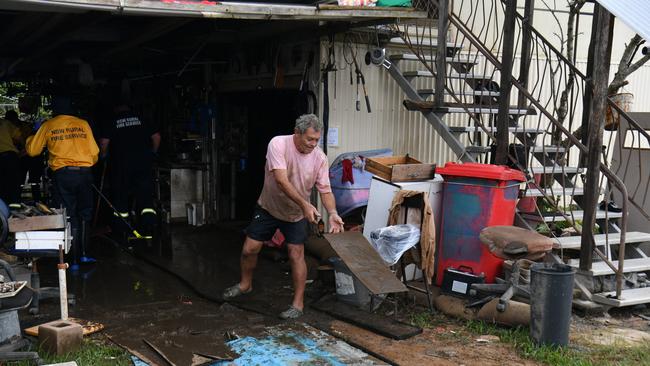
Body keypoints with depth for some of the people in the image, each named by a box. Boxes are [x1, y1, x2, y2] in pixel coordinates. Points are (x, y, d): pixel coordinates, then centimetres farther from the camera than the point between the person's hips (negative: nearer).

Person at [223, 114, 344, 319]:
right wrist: (305, 204, -40)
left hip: (296, 214, 1)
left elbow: (325, 190, -13)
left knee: (296, 254, -7)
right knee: (249, 249, 6)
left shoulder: (319, 157, -17)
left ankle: (298, 304, 5)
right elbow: (281, 181, -34)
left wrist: (333, 213, -32)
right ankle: (245, 284, 34)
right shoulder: (278, 144, -26)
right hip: (268, 207, 0)